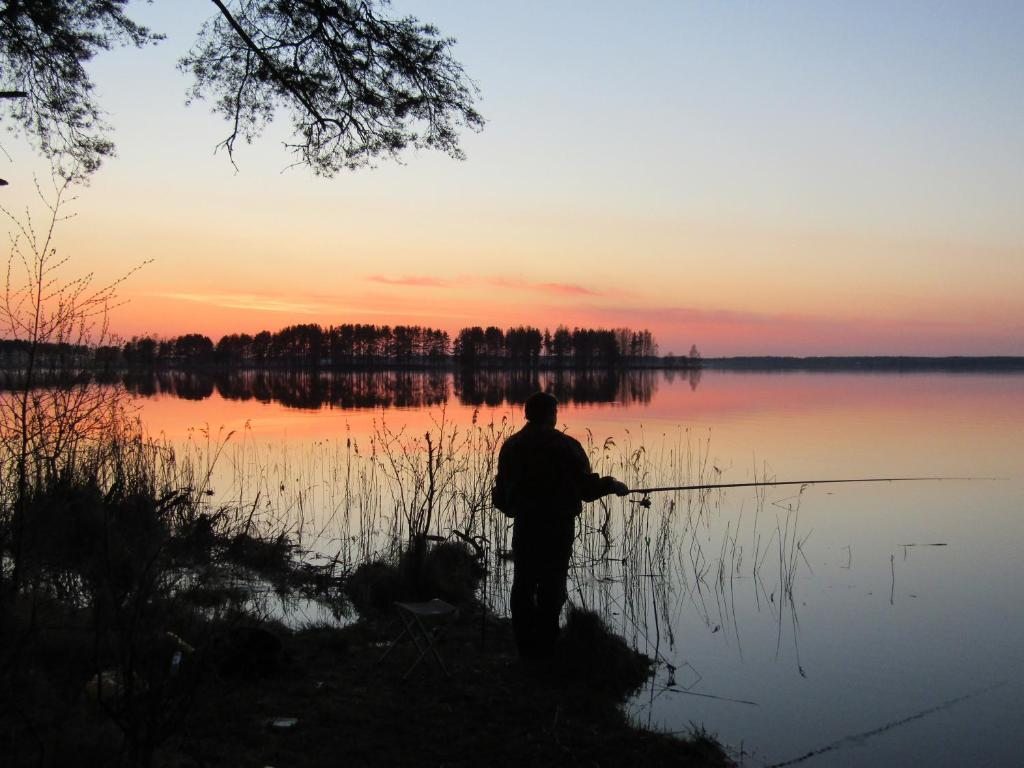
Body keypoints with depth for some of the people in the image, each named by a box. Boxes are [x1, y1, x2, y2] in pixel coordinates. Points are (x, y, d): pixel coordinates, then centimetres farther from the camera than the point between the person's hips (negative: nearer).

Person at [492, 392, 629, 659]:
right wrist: (612, 485, 7)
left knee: (523, 584, 11)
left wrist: (500, 498, 30)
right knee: (551, 586, 5)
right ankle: (544, 646, 9)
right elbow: (587, 487, -10)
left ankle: (525, 646, 17)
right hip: (558, 527, -4)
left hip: (524, 526, 4)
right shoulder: (566, 447, -11)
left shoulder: (511, 446, 3)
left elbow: (502, 490, 7)